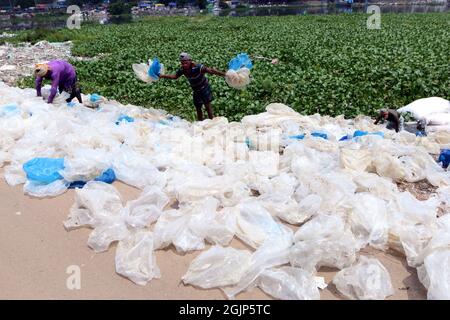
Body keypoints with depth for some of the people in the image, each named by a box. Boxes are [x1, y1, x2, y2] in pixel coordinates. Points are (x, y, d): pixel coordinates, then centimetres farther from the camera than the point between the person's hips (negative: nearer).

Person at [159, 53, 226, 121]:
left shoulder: (198, 67, -31)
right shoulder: (182, 70, -15)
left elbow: (210, 70, -37)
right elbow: (174, 76, 1)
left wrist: (224, 74, -46)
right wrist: (161, 76, -2)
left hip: (204, 88, -5)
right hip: (196, 91, 5)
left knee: (207, 105, -6)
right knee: (198, 108, 13)